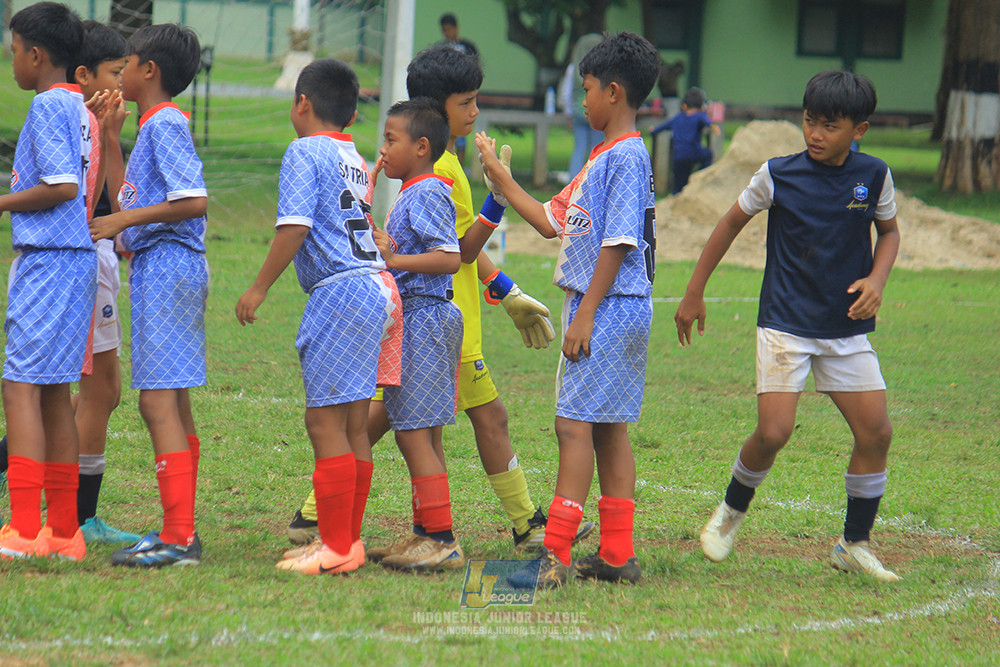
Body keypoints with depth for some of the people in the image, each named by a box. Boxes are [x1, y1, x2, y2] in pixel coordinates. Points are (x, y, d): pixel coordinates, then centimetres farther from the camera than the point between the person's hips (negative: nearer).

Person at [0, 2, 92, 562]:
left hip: (48, 260, -10)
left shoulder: (48, 105, -12)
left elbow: (63, 186, -19)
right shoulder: (78, 106, 16)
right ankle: (64, 531, 14)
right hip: (75, 257, 10)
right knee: (54, 391, 12)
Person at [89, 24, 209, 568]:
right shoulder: (157, 125, 18)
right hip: (162, 269, 11)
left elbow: (194, 201, -21)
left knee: (158, 401, -13)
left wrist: (127, 219, -19)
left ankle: (178, 538, -15)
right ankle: (181, 529, 17)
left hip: (167, 268, -11)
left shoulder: (165, 124, -12)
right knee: (172, 404, 12)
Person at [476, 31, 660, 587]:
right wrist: (500, 177, 21)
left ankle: (555, 554, -14)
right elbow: (553, 221, 20)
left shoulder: (627, 156, -14)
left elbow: (617, 242, -19)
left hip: (611, 307, -10)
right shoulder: (604, 157, 17)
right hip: (596, 308, 10)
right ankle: (617, 555, 13)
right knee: (607, 428, 10)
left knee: (576, 423, -12)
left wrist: (585, 314, -20)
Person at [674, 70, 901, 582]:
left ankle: (854, 545, 14)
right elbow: (732, 223, 6)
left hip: (847, 329, 3)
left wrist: (876, 280, -5)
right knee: (773, 433, -15)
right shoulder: (779, 175, -7)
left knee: (876, 433, -3)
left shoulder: (873, 176, -1)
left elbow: (889, 232, 16)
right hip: (785, 324, -3)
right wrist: (694, 294, 10)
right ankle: (731, 511, 15)